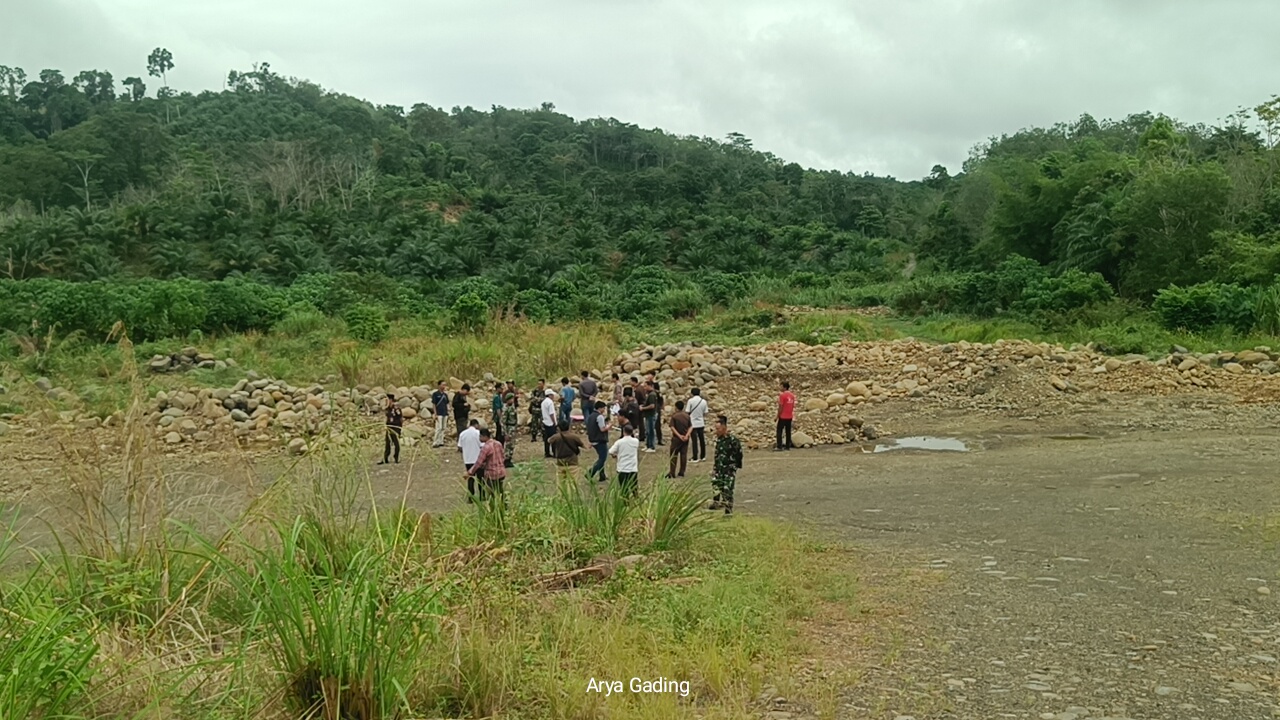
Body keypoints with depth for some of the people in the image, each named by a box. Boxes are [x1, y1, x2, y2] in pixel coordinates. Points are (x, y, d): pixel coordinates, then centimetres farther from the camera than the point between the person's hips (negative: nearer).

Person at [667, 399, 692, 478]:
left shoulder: (674, 416, -9)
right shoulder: (687, 416, 3)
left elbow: (672, 427, -15)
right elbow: (691, 427, -2)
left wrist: (679, 435, -16)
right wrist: (687, 435, -10)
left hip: (676, 438, -3)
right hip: (685, 438, 3)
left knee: (674, 455, 3)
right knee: (684, 455, 8)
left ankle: (672, 473, 1)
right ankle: (681, 472, 10)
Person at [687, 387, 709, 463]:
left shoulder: (690, 401, -11)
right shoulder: (704, 401, 2)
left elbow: (687, 412, -10)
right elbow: (705, 413, 6)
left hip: (693, 423, -4)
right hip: (701, 423, 4)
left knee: (694, 440, -1)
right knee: (702, 440, 13)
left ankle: (695, 458, 0)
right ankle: (702, 456, 21)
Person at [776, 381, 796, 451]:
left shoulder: (782, 396, -16)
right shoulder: (792, 396, 6)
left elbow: (780, 407, -16)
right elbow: (793, 406, 11)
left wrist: (778, 416, -8)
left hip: (783, 417, -7)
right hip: (789, 417, 7)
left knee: (779, 431, 0)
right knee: (788, 431, 10)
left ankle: (779, 446, -2)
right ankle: (788, 446, 12)